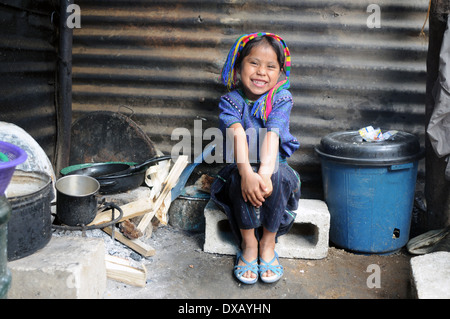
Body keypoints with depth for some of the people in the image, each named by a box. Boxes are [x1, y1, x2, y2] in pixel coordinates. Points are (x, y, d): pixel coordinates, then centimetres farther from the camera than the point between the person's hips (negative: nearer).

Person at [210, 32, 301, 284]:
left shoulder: (281, 99, -6)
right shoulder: (231, 100, -6)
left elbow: (272, 134, -24)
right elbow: (237, 134, -24)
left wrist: (264, 172, -40)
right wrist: (247, 173, -42)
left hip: (274, 166, 0)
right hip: (241, 168, 0)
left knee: (275, 176, -34)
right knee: (239, 176, -34)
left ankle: (268, 244, -14)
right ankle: (249, 245, -16)